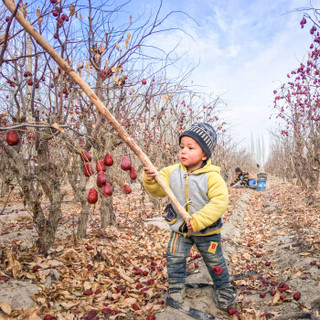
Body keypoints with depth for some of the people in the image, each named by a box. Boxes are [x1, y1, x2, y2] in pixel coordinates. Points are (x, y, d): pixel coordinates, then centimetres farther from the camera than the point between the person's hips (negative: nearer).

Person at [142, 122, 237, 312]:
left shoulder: (212, 176, -22)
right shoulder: (172, 172, -8)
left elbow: (220, 202, -27)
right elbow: (158, 190, -5)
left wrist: (198, 221, -32)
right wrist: (150, 180, -27)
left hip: (207, 230, -3)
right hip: (180, 228, 3)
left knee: (215, 262, 15)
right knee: (175, 259, 10)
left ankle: (224, 289, 40)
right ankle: (176, 289, 34)